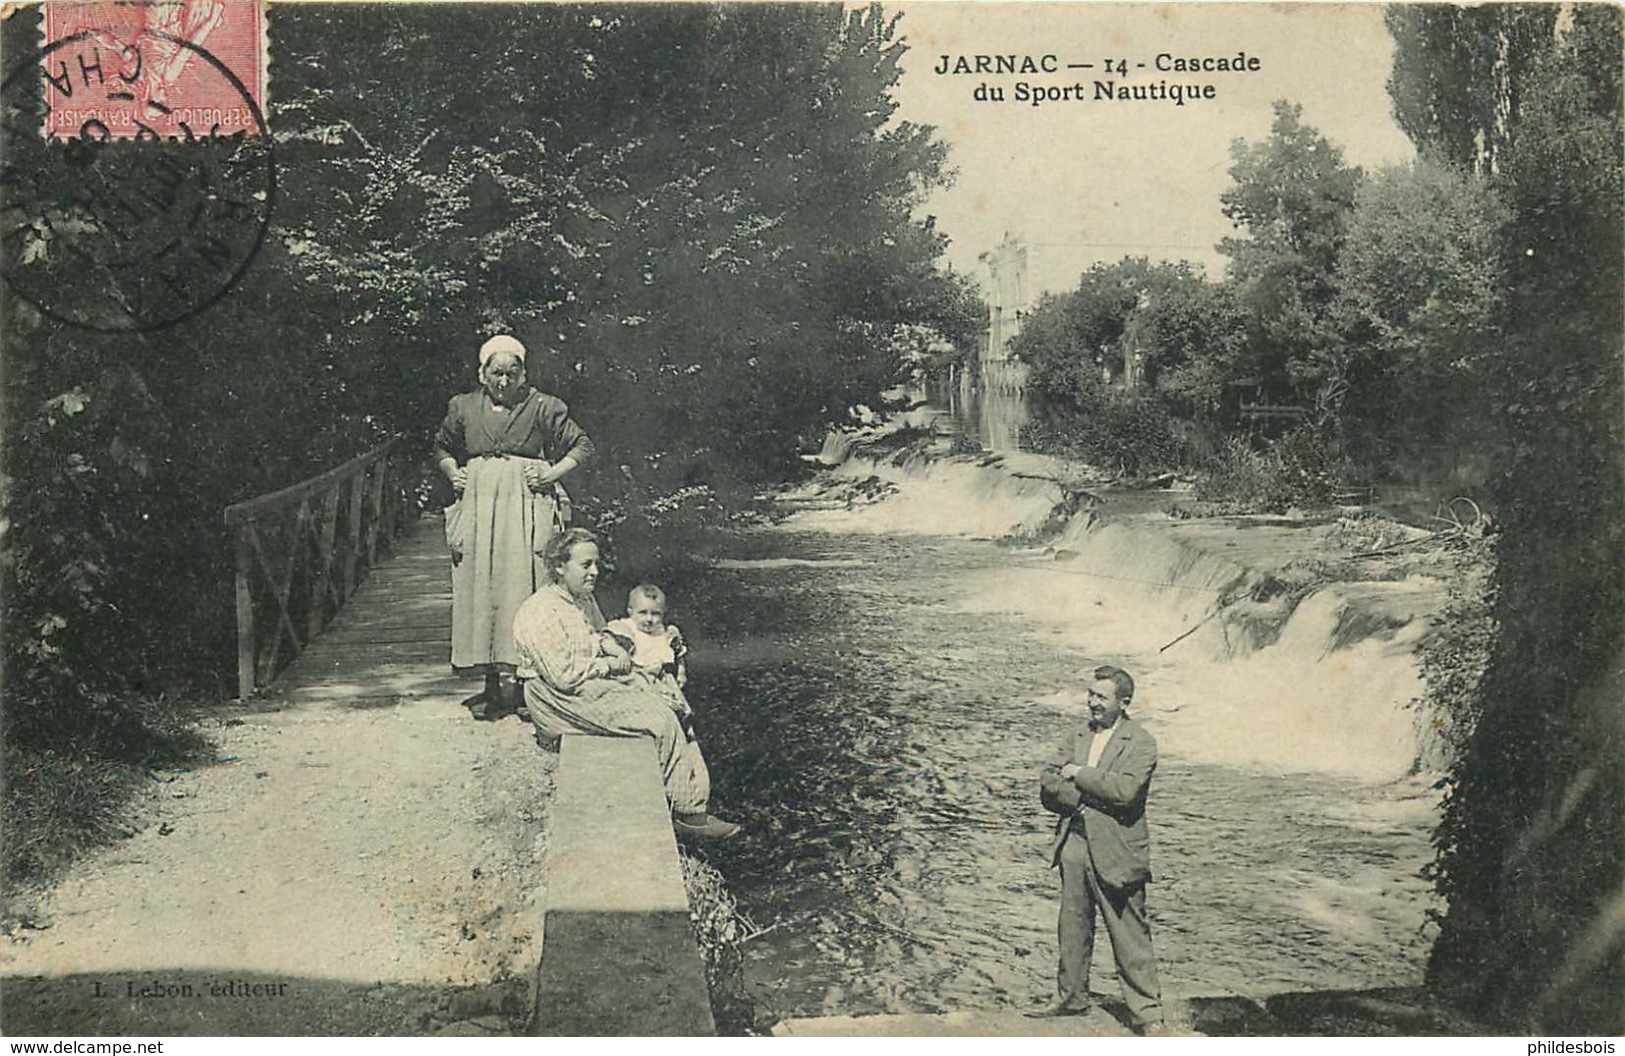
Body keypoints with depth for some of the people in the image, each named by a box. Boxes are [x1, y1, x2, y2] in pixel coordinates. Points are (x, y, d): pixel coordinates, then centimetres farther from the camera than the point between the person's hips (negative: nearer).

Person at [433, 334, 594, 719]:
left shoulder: (543, 406, 1)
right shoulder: (463, 407, 10)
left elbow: (583, 445, 6)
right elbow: (442, 448, 26)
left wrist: (553, 473, -6)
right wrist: (452, 472, 8)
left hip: (527, 506, -3)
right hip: (478, 505, 3)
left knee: (519, 584, -9)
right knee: (478, 589, 1)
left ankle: (512, 676, -7)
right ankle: (492, 680, 6)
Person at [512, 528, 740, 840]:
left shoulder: (585, 600, 13)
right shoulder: (540, 613, -17)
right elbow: (565, 675, -22)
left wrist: (618, 654, 7)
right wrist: (608, 665, -11)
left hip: (603, 679, 10)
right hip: (567, 699, -10)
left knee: (671, 707, -10)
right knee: (660, 721, -20)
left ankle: (694, 799, -13)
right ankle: (687, 811, -10)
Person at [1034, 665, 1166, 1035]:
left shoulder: (1140, 743, -6)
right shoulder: (1075, 738, 13)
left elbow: (1125, 789, -21)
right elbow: (1047, 786, 4)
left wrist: (1078, 775, -12)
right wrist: (1091, 795, -12)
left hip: (1115, 852, -6)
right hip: (1074, 846, 6)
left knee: (1130, 936, -3)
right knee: (1072, 928, 15)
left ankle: (1147, 1013, 4)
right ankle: (1071, 998, 29)